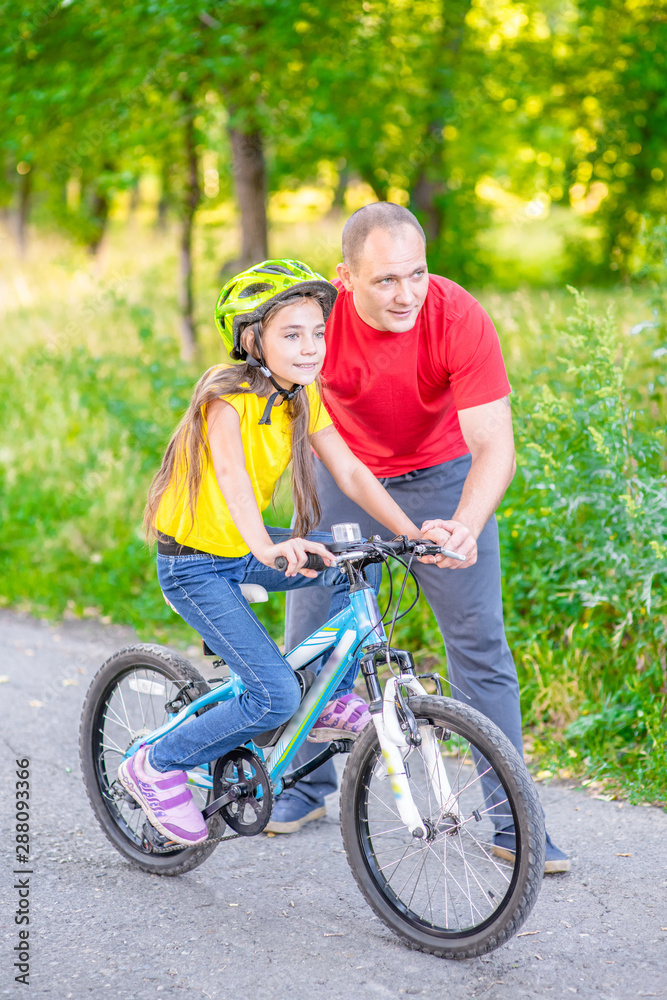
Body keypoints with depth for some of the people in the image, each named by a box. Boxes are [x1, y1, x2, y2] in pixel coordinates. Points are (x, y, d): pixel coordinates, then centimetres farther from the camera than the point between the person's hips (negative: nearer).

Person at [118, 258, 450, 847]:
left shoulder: (305, 397, -1)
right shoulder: (228, 395, -24)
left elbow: (350, 472, -6)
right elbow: (229, 471, -42)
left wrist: (413, 535, -20)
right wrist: (268, 549, -60)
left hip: (245, 548, 7)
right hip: (194, 564, -7)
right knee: (277, 696, -16)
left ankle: (334, 702, 7)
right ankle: (158, 766, 3)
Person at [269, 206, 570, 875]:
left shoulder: (459, 319, -30)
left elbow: (493, 445, -32)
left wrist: (466, 525, -49)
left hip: (442, 476, -1)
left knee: (480, 643, -6)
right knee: (309, 637, 4)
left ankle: (513, 820, 2)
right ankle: (307, 784, 27)